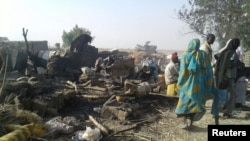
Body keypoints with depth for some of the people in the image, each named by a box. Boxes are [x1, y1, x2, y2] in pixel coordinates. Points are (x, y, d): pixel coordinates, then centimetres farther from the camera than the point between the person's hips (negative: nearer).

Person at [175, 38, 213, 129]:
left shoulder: (185, 56, -7)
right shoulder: (203, 55, 0)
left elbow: (182, 71, -9)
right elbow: (208, 70, 1)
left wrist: (179, 84, -1)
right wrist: (208, 84, 8)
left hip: (188, 82, -2)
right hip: (200, 82, 3)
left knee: (185, 101, 9)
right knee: (196, 101, 15)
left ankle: (184, 122, 4)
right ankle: (191, 121, 18)